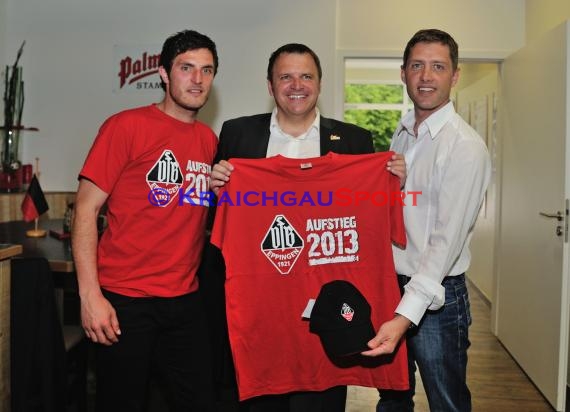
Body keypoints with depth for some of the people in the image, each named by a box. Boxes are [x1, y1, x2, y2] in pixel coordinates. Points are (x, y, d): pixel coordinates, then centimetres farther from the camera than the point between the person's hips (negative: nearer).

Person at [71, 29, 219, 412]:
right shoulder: (127, 125, -7)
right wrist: (90, 294, -15)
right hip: (125, 301, -5)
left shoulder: (210, 140, 9)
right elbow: (87, 209, -9)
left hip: (186, 301, 5)